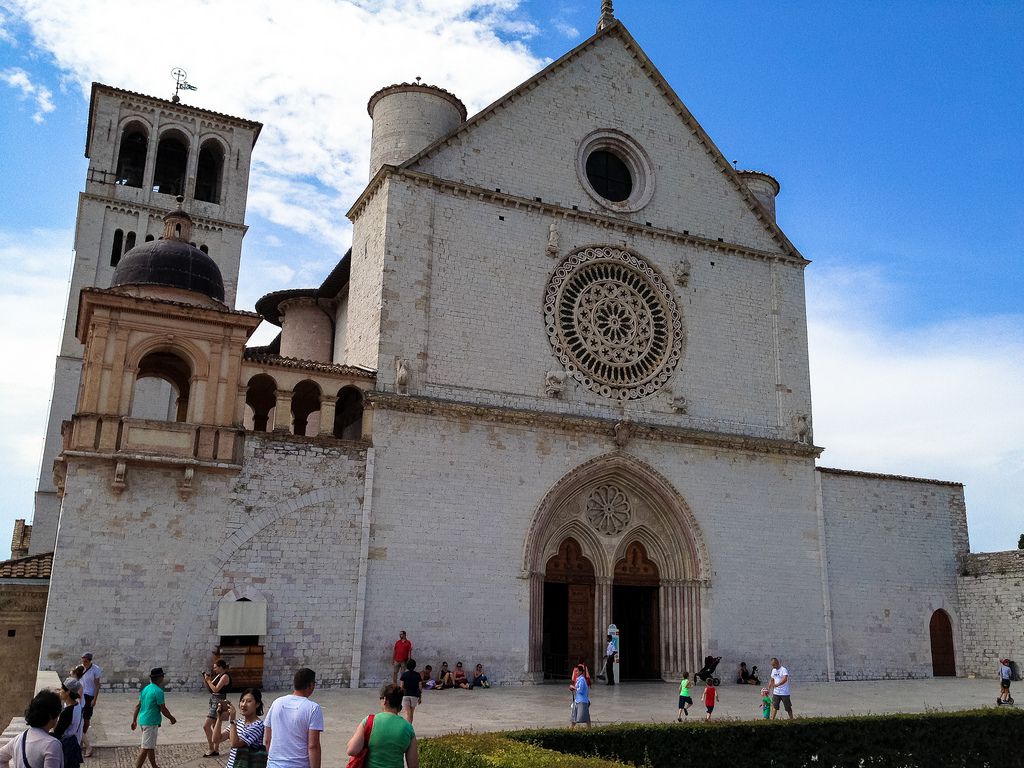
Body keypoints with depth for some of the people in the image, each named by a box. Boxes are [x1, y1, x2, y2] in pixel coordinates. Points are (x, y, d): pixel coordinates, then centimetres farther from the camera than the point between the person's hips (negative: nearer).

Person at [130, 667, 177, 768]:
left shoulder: (145, 689, 9)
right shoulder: (158, 691, -18)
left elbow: (137, 706, 12)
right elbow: (163, 709, -14)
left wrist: (134, 721, 18)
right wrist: (172, 718, 1)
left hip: (142, 721, 9)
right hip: (151, 722, -9)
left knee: (151, 746, 19)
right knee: (146, 748, -5)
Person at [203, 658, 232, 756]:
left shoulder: (225, 676, -14)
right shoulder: (218, 676, 13)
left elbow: (215, 689, -20)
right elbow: (209, 688, 15)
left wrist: (208, 680, -10)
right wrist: (205, 679, 3)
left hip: (218, 702, -10)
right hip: (213, 701, 10)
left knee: (206, 726, -9)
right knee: (214, 727, 14)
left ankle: (211, 749, -1)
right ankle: (215, 749, 21)